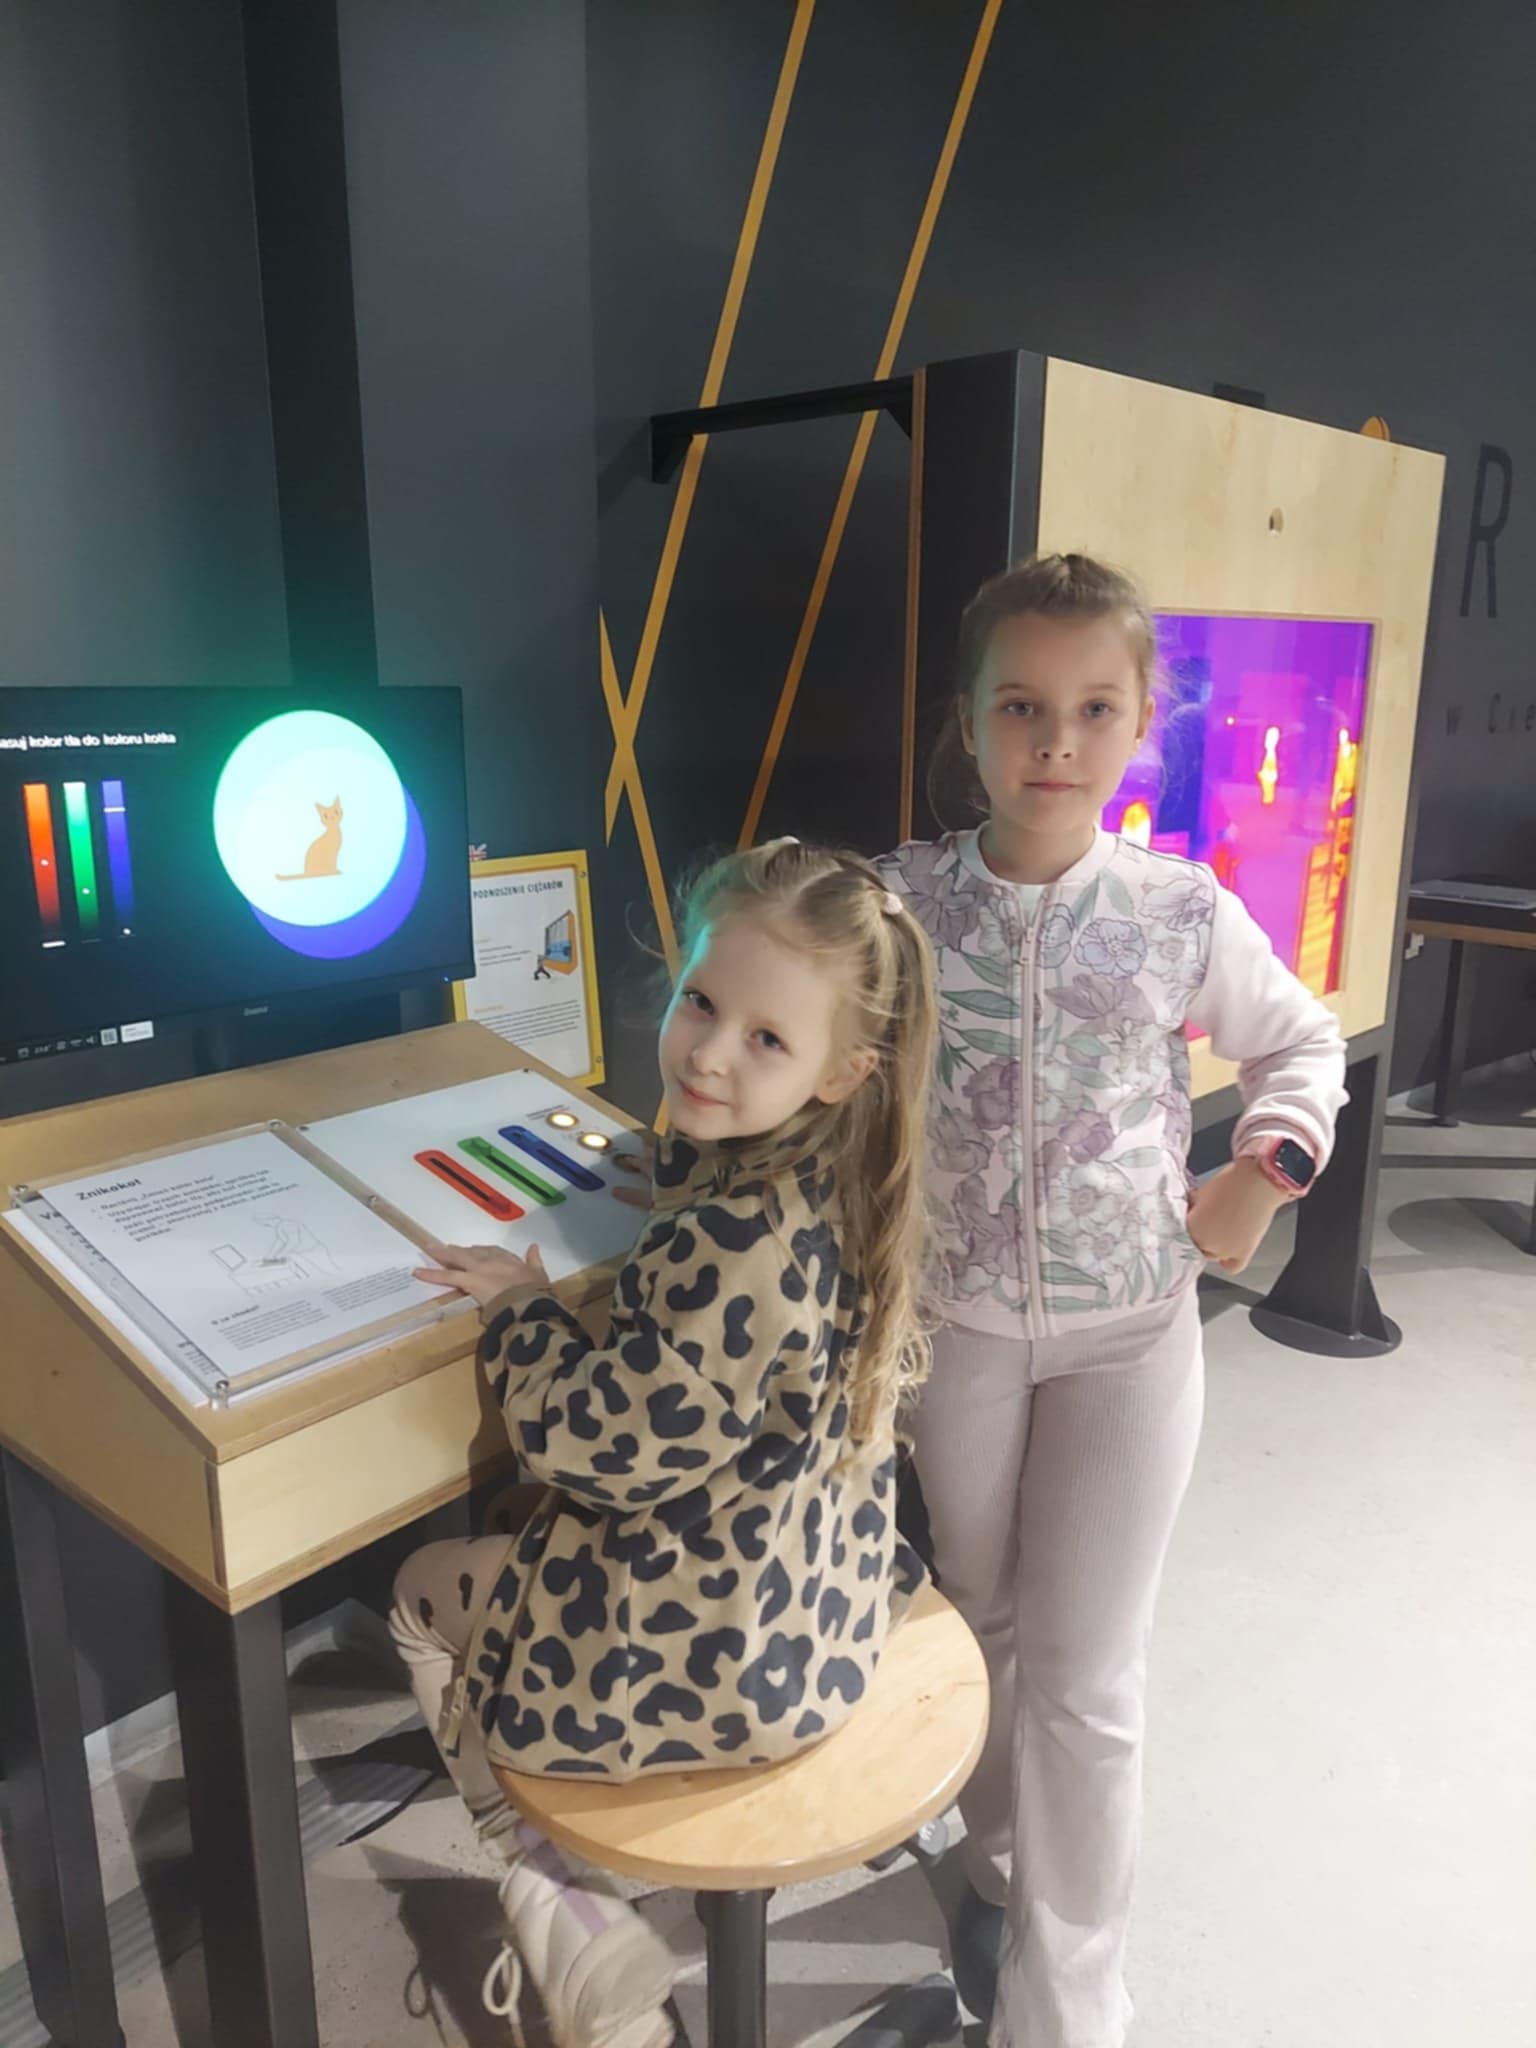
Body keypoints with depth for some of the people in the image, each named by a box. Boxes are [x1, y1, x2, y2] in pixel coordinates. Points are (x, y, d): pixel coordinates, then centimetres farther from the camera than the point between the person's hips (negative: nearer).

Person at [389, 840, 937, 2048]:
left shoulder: (736, 1249, -34)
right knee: (514, 1535, 31)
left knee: (428, 1597, 17)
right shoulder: (844, 1189, -8)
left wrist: (522, 1309, -9)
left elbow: (604, 1437, -25)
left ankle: (560, 1911, 17)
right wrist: (671, 1157, 9)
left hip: (715, 1664, -8)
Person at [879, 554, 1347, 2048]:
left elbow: (1302, 1043, 9)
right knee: (981, 1616, 21)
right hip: (953, 1321, 1)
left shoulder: (1180, 914, -9)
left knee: (1082, 1674, 5)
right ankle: (996, 1857, 49)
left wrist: (1267, 1168, -6)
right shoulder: (901, 902, -10)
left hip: (1126, 1333, -1)